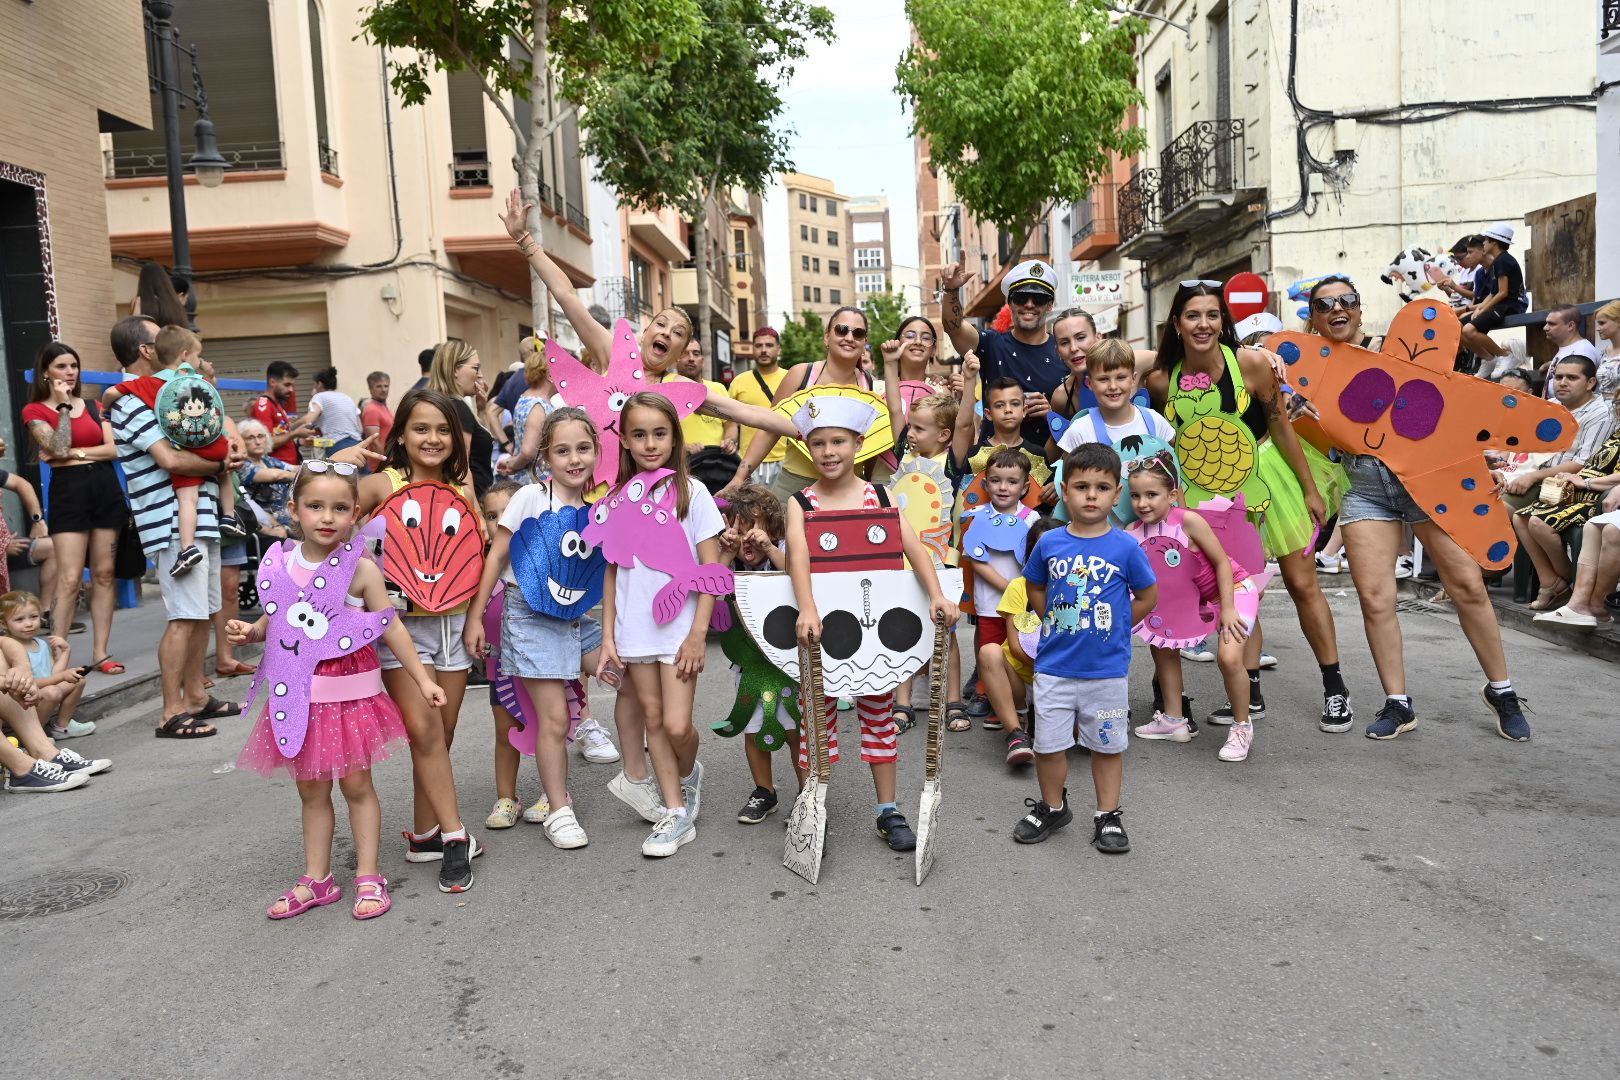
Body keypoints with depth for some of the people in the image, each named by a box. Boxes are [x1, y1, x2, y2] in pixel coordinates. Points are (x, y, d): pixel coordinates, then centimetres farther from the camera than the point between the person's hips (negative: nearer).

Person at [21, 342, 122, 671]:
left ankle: (100, 652, 10)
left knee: (104, 574, 4)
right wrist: (64, 405, -7)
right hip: (68, 490, -4)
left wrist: (75, 454, -9)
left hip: (106, 487, 4)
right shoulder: (35, 410, 3)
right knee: (69, 579, -10)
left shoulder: (93, 407, 14)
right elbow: (58, 448, -13)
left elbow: (114, 449, 2)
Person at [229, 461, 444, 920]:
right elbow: (275, 619, 14)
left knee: (356, 784, 6)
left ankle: (369, 877, 16)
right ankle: (317, 880, 24)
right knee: (311, 789, 13)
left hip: (348, 689, -4)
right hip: (299, 691, 4)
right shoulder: (281, 563, 0)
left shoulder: (361, 568, -10)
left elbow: (391, 626, -5)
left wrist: (422, 678, -5)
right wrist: (249, 631, -7)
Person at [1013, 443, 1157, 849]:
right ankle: (1053, 807, 30)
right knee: (1048, 743, 9)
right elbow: (1034, 586, 15)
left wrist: (1111, 628, 1)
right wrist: (1055, 623, 6)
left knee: (1107, 745, 11)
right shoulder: (1049, 543, -2)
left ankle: (1108, 816, 27)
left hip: (1107, 669, -1)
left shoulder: (1125, 547, -8)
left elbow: (1148, 596, 4)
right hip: (1054, 667, 2)